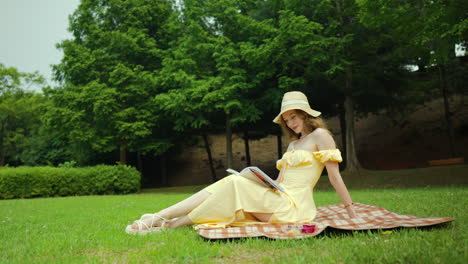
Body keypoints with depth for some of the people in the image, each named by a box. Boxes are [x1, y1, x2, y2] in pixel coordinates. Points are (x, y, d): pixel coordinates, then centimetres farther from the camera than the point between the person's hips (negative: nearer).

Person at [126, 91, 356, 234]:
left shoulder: (320, 135, -1)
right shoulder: (293, 144, 23)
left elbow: (335, 176, -5)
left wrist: (352, 214, -7)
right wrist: (262, 182, 3)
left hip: (294, 206, -7)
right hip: (279, 199, 7)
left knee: (236, 185, -22)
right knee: (229, 182, -11)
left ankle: (172, 225, -20)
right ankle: (157, 217, -19)